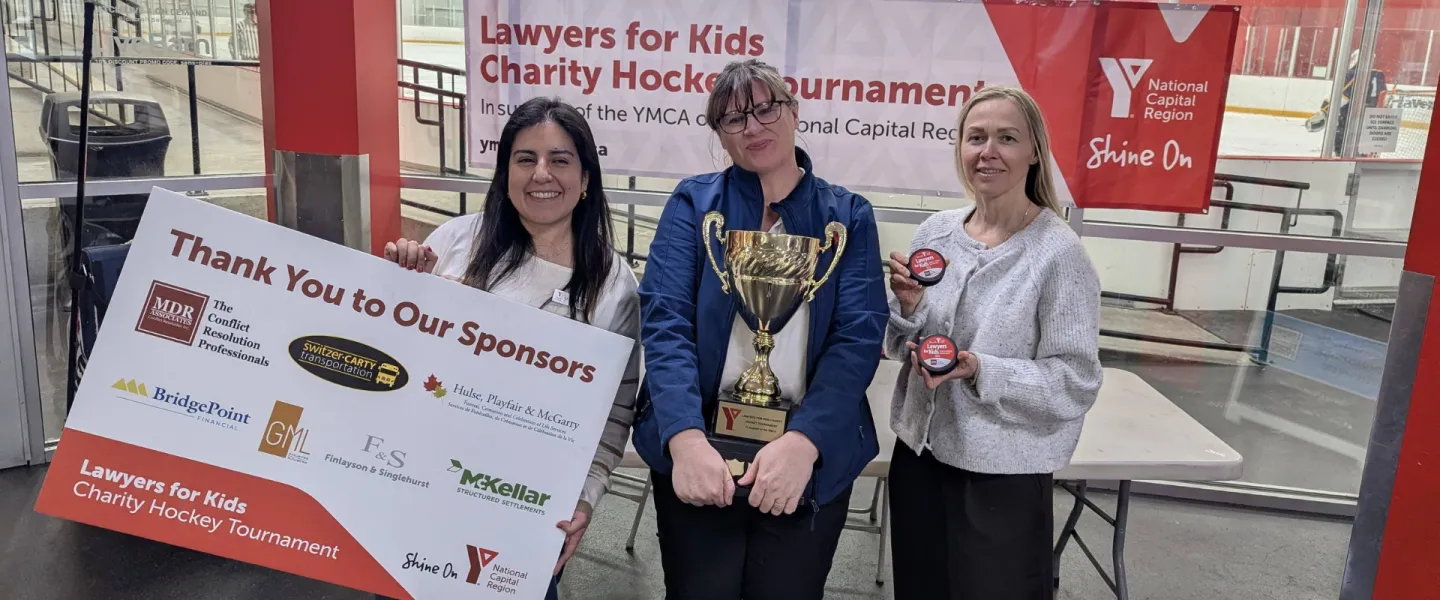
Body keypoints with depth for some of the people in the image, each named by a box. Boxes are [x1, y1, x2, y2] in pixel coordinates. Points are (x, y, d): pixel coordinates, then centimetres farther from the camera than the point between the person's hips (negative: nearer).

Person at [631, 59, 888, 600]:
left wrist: (803, 442, -23)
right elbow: (663, 321, -9)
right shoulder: (693, 202, 2)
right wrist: (686, 437, -25)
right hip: (698, 450, 0)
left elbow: (858, 338, -7)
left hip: (813, 456, 1)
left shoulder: (848, 216, 3)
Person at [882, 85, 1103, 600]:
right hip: (919, 455, 5)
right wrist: (909, 307, -12)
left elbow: (1077, 383, -15)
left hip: (1004, 475, -5)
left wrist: (980, 371, -27)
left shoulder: (1058, 252, -14)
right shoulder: (935, 231, 1)